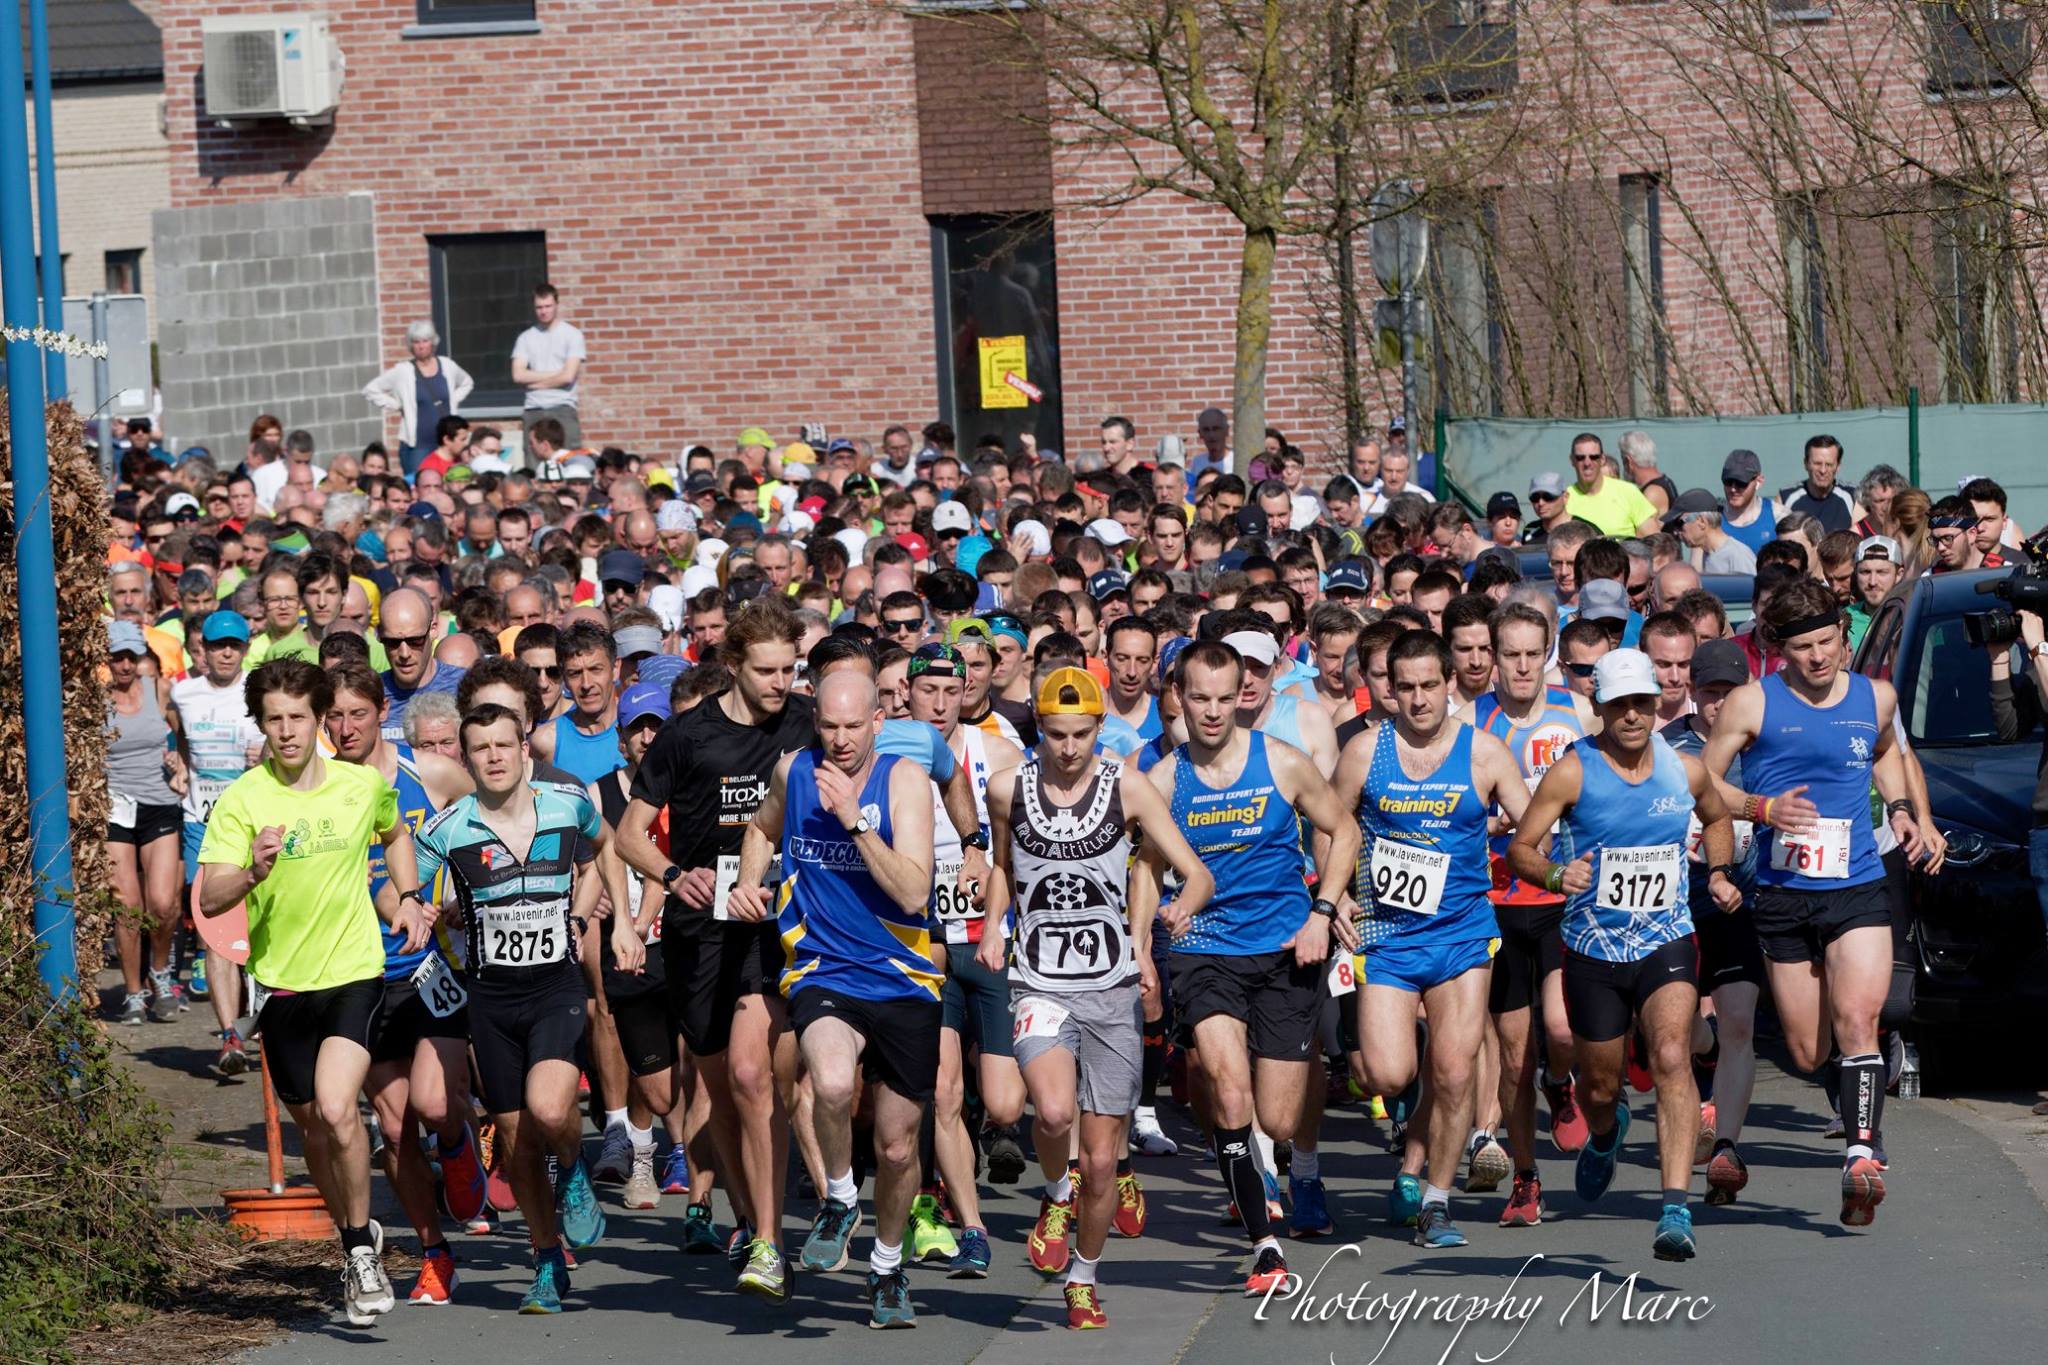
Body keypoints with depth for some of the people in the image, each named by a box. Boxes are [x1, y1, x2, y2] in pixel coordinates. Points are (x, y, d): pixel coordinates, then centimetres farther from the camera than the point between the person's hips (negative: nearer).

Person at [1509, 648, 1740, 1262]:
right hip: (1594, 951, 0)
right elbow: (1520, 848, -8)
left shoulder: (1686, 769, 1)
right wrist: (1555, 874, -29)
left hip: (1667, 942, 0)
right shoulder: (1574, 772, -9)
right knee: (1600, 1085, 13)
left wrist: (1719, 874, 6)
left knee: (1671, 1057, -24)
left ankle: (1676, 1211, -29)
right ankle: (1605, 1135, 54)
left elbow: (1716, 819, 23)